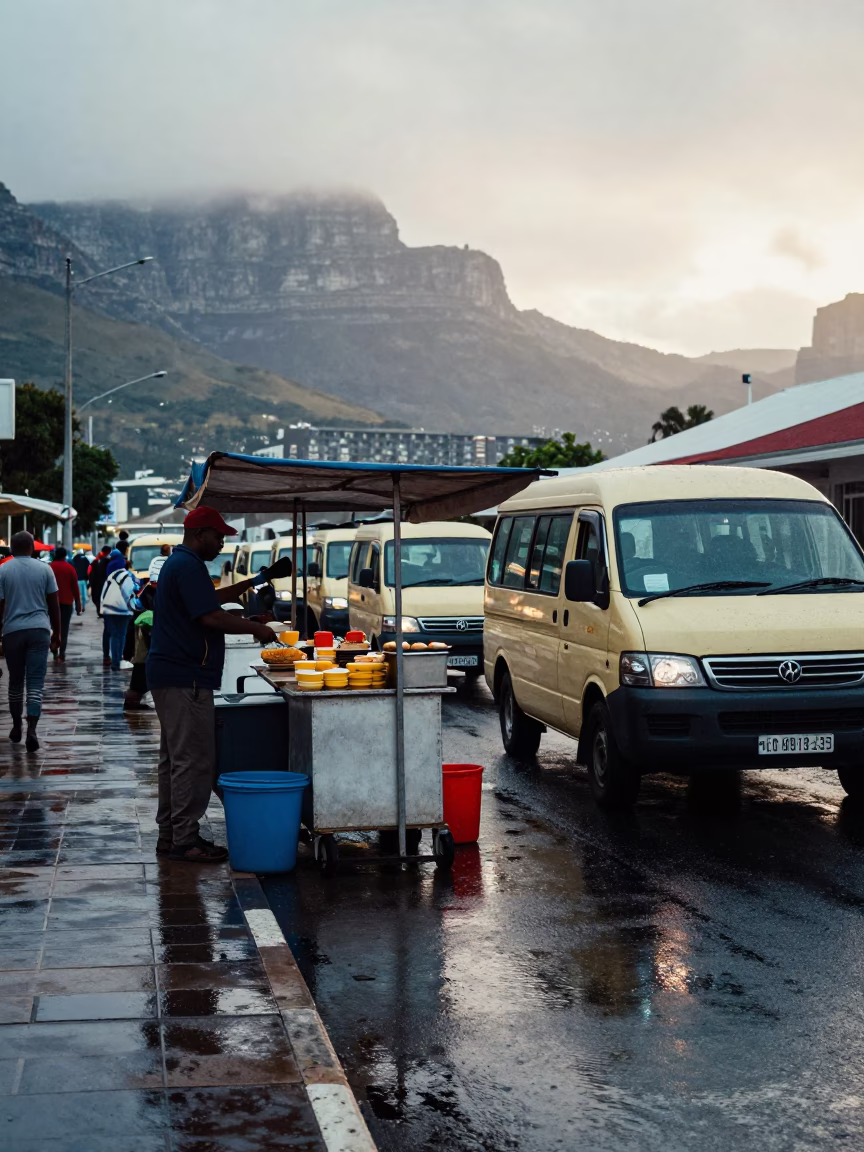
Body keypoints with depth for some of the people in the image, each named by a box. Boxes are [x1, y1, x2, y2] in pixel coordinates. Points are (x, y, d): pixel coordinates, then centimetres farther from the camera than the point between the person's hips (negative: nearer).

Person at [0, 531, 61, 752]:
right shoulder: (44, 569, 3)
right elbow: (54, 604, 5)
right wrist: (56, 632, 15)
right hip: (39, 629, 0)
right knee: (36, 682, -3)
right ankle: (31, 729, -16)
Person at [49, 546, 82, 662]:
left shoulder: (50, 567, 0)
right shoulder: (70, 568, -4)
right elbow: (75, 587, -4)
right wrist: (78, 605, 2)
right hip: (66, 602, -2)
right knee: (64, 629, 0)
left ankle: (55, 652, 11)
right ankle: (62, 654, -7)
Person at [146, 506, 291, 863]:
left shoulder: (179, 563, 19)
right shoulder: (189, 566, -15)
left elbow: (213, 597, 32)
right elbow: (211, 616, -22)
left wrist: (259, 579, 28)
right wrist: (257, 629, -10)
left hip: (170, 675, 11)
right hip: (186, 678, -11)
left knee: (175, 759, 15)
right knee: (193, 760, -8)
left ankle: (170, 835, 21)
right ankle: (185, 841, -5)